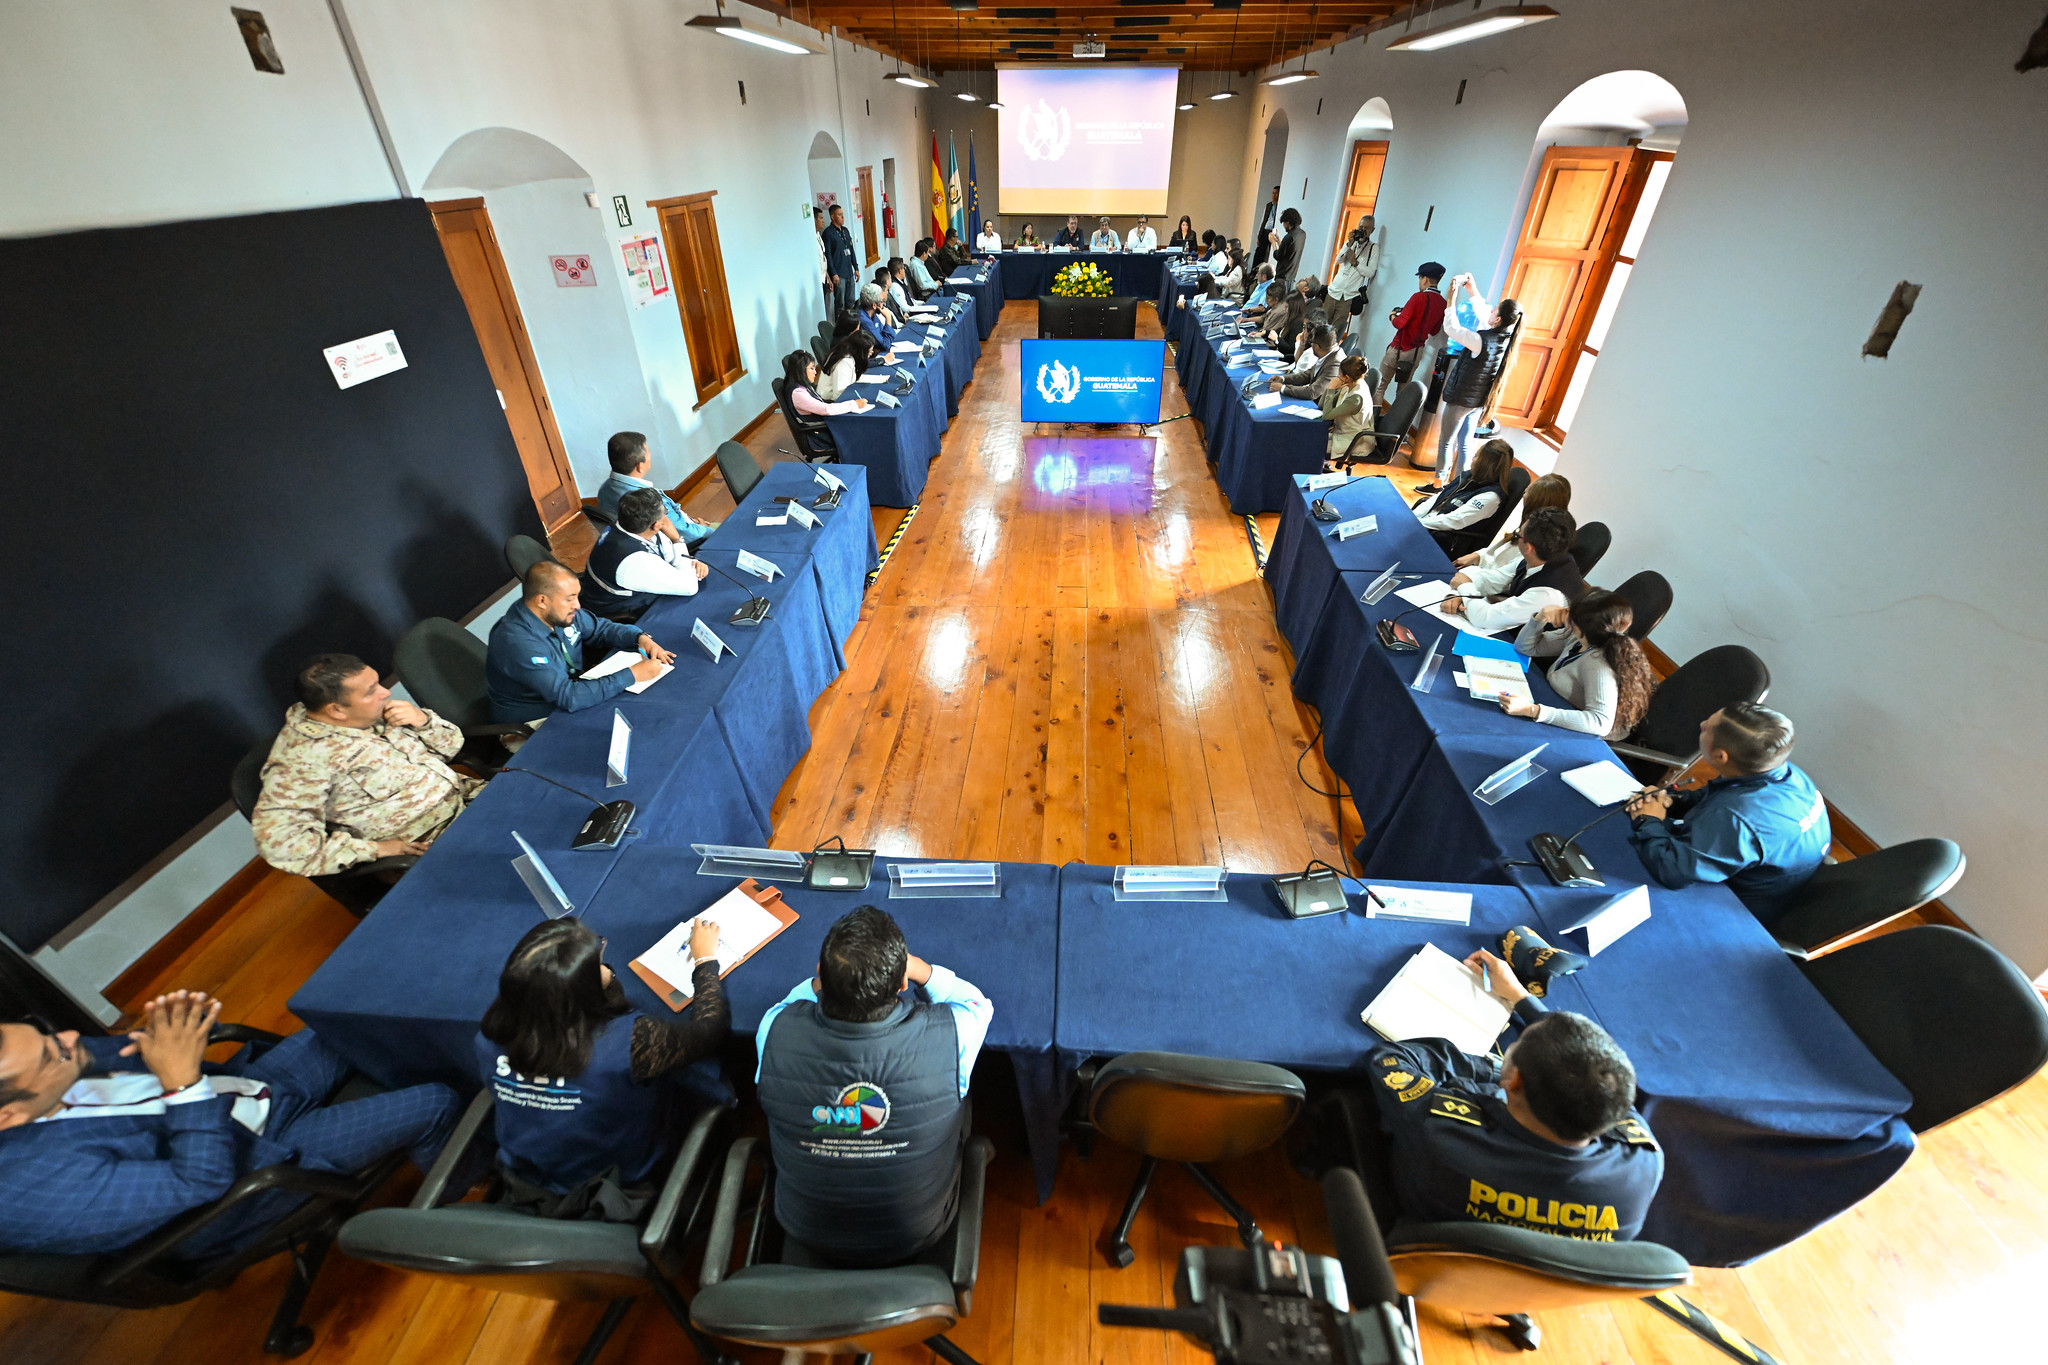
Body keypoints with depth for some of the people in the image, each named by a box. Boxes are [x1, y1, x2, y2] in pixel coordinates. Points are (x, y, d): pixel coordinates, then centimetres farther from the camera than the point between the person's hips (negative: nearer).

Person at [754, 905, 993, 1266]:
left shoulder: (776, 1031, -32)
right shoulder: (949, 1036, -35)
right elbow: (978, 1002, -9)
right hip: (916, 1235, -1)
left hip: (805, 1230, 2)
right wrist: (921, 970, -8)